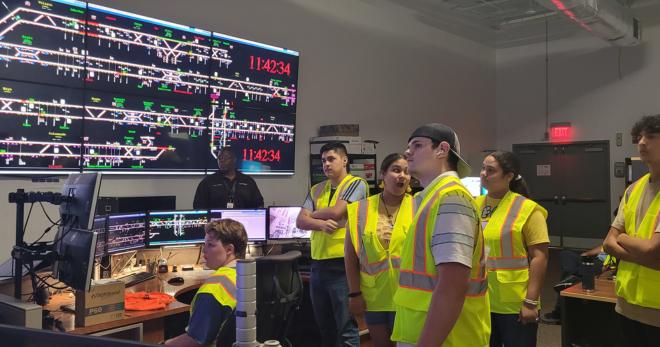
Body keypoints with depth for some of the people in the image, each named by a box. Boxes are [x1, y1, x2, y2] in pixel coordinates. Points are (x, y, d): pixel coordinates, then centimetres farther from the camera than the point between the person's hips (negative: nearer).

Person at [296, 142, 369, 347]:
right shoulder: (316, 190, 14)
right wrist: (321, 224, -16)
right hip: (318, 263, 6)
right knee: (324, 327, 17)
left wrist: (312, 214, 4)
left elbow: (336, 212, -14)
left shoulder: (357, 184, -3)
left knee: (346, 328, -1)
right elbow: (300, 221, 5)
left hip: (343, 264, -6)